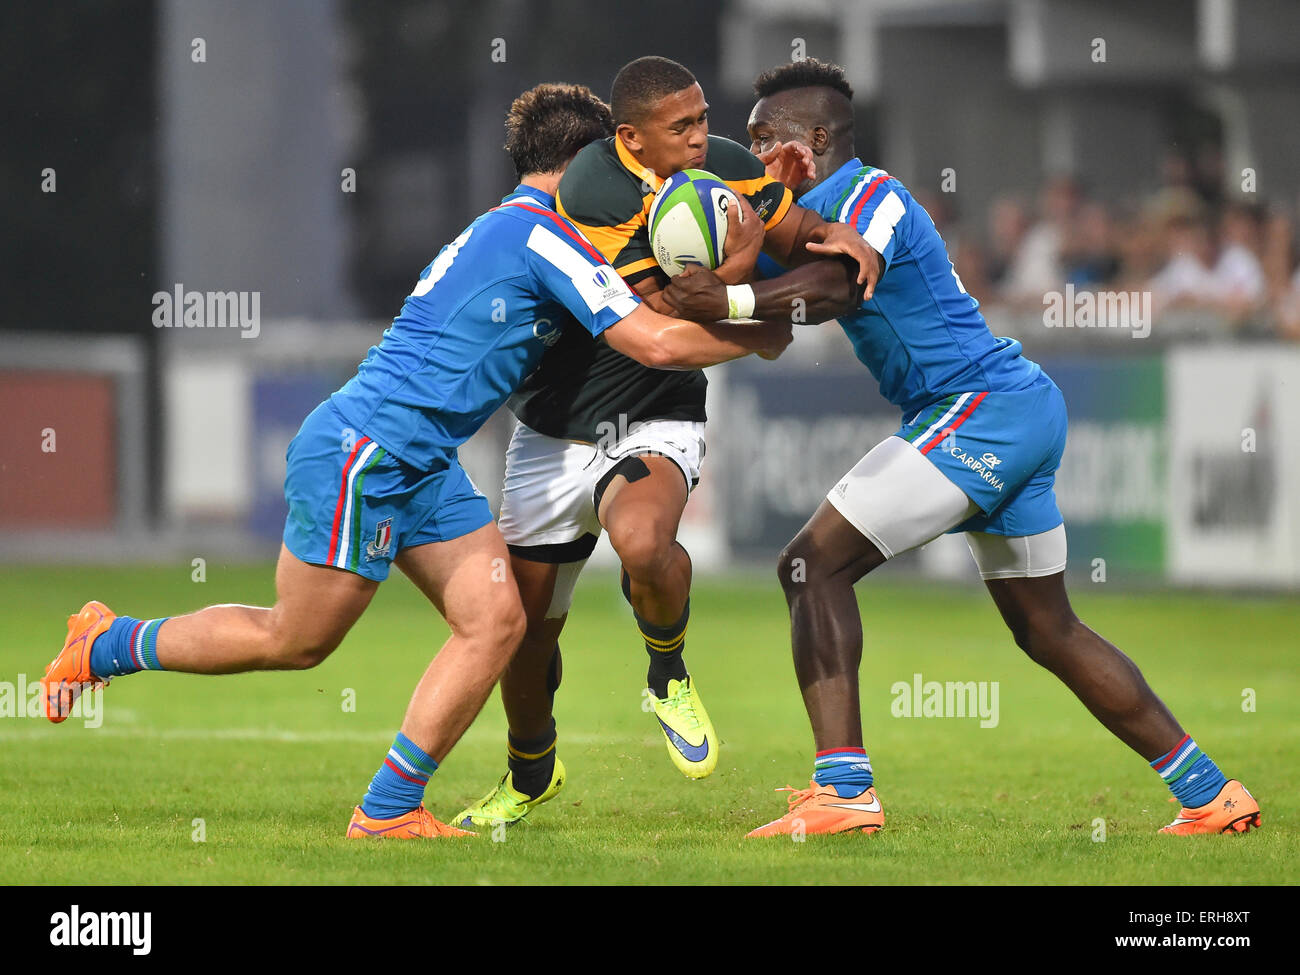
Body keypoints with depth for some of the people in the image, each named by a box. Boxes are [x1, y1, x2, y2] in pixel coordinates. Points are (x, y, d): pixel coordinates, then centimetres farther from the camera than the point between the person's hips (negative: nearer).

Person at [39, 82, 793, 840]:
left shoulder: (507, 231, 17)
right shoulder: (543, 234, -14)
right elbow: (656, 342, -18)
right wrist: (761, 337, -4)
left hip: (423, 467, 10)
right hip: (359, 452, -10)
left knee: (496, 621, -2)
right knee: (294, 641, 0)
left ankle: (390, 807, 0)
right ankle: (107, 645, 20)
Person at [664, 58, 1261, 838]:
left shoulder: (869, 194, -10)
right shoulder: (824, 207, 20)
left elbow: (843, 283, -31)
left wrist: (729, 299, -39)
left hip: (981, 407, -11)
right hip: (1023, 407, 11)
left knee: (814, 564, -13)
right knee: (1048, 632, 18)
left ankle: (842, 789, -22)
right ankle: (1211, 795, 20)